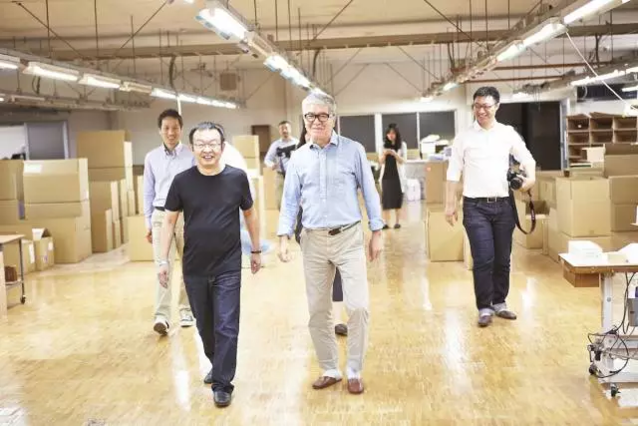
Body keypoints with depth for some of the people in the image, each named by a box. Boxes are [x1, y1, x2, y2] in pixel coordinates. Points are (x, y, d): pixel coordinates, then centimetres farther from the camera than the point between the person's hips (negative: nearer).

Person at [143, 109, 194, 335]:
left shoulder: (191, 156, -2)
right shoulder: (151, 158, 6)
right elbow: (148, 192, 11)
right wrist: (148, 223, 10)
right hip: (161, 216, 1)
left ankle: (186, 310, 23)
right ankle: (162, 316, -12)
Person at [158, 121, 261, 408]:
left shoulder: (237, 177, -7)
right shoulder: (182, 181, -5)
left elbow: (250, 214, 7)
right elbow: (170, 221, 2)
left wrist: (256, 250, 12)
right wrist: (164, 260, -1)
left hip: (228, 267, -2)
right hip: (193, 268, 2)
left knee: (226, 327, -2)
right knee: (205, 325, 17)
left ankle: (222, 384, 10)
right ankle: (217, 365, 41)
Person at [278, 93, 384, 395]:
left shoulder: (353, 150, -2)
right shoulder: (298, 158, 5)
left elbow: (369, 192, 2)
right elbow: (290, 201, 7)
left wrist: (377, 233, 1)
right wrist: (284, 237, -3)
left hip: (349, 237, -3)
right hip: (313, 241, 3)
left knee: (358, 306, -7)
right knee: (317, 311, 8)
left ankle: (354, 371, 10)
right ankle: (329, 369, 24)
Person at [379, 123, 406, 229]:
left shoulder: (402, 145, 1)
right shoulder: (384, 145, 5)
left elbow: (402, 161, -3)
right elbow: (381, 161, 4)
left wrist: (394, 154, -20)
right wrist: (384, 154, -16)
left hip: (397, 175, -1)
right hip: (386, 175, 1)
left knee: (397, 198, 2)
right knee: (385, 199, -3)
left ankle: (397, 222, 8)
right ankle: (386, 223, -4)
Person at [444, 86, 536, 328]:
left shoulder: (508, 134, 7)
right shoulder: (464, 137, 2)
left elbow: (526, 157, 7)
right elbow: (453, 173, 3)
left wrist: (531, 177, -15)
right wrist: (450, 204, -1)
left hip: (504, 204, 3)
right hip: (476, 206, -2)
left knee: (503, 258, 10)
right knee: (484, 259, -7)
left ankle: (500, 302, 23)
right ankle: (484, 307, 4)